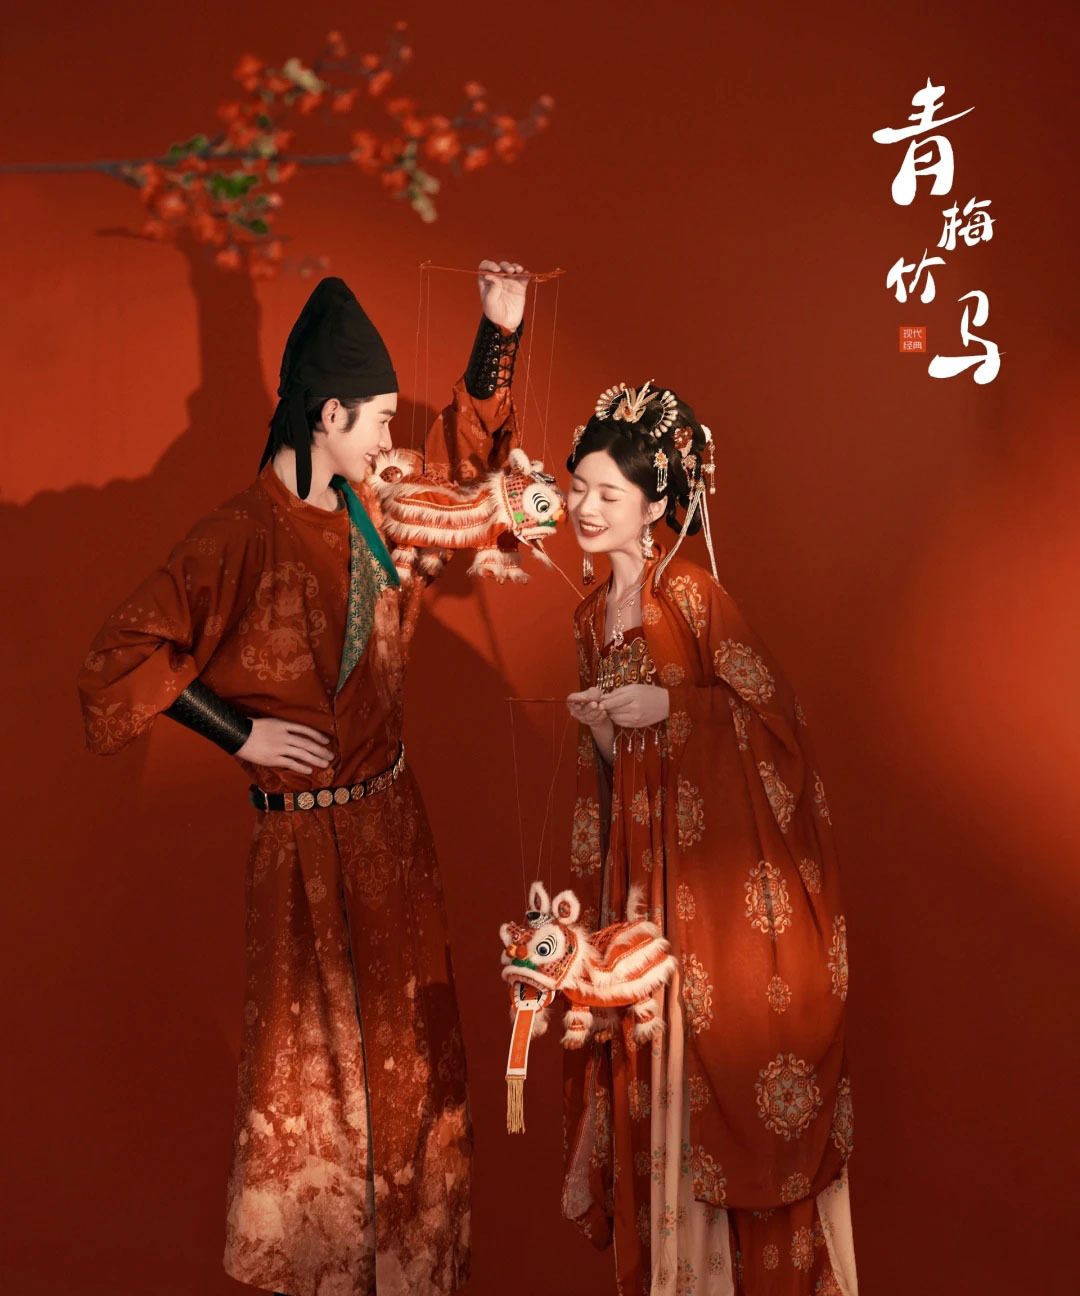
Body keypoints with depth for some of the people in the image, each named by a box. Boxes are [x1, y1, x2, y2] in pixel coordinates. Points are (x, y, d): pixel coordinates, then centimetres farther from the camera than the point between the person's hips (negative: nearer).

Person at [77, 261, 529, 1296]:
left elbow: (466, 444, 17)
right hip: (308, 834, -7)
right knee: (315, 1048, 11)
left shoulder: (366, 505, 2)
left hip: (392, 816, 7)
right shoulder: (245, 532, -19)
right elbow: (122, 654, -20)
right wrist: (240, 732, -17)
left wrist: (499, 334, 6)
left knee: (406, 1036, 18)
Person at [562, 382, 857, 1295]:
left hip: (722, 859, -6)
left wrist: (668, 704, -19)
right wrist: (598, 730, -4)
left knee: (727, 1036, 1)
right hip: (644, 855, 6)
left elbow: (773, 710, -12)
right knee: (651, 1051, 10)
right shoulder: (593, 614, 10)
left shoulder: (690, 591, -11)